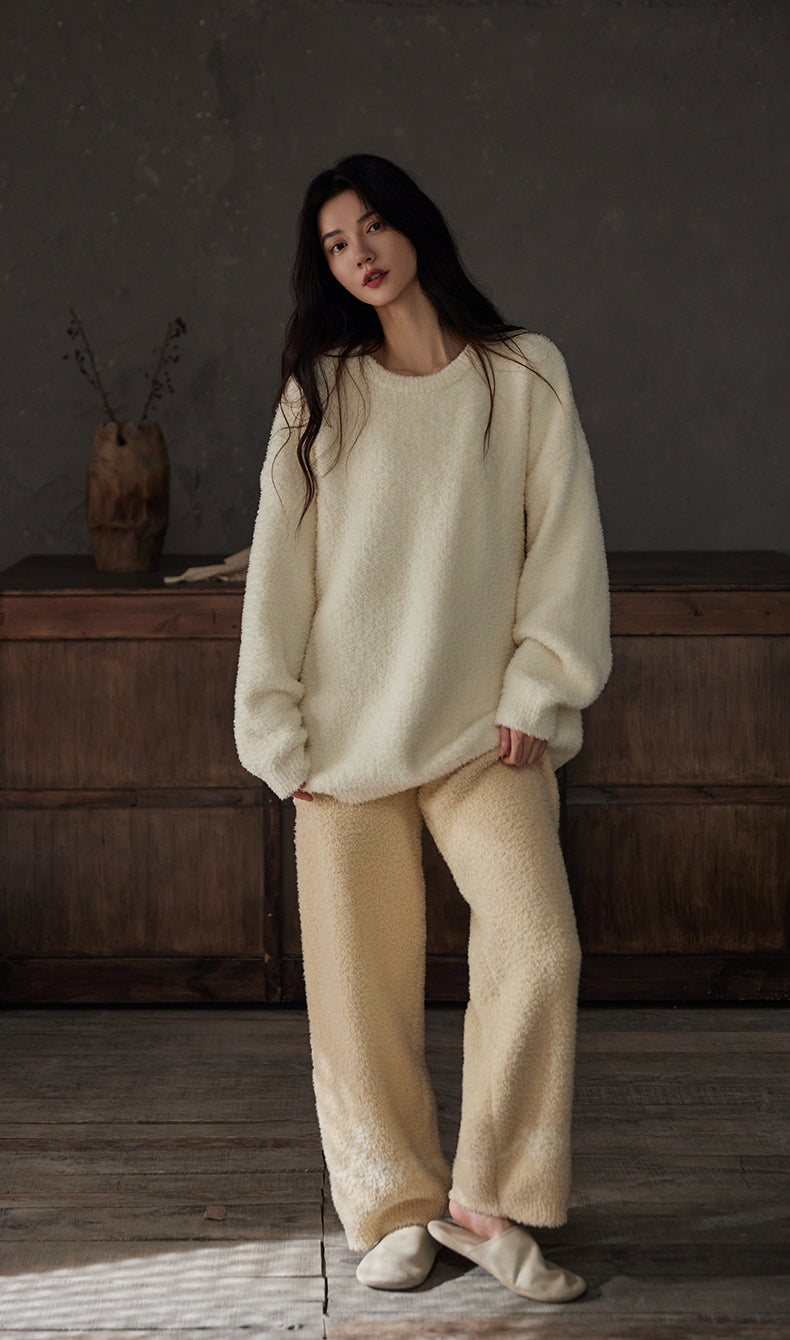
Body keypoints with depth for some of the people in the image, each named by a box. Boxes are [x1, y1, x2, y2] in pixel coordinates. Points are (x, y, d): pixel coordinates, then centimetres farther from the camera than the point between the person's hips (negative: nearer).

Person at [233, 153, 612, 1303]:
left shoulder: (525, 374, 5)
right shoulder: (317, 392, 9)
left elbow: (566, 542, 3)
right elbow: (279, 565, 6)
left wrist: (535, 695, -5)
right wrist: (279, 732, 1)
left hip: (481, 729, -1)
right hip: (347, 729, 2)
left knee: (539, 947, -17)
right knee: (360, 979, 0)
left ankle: (484, 1203, -2)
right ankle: (395, 1209, 15)